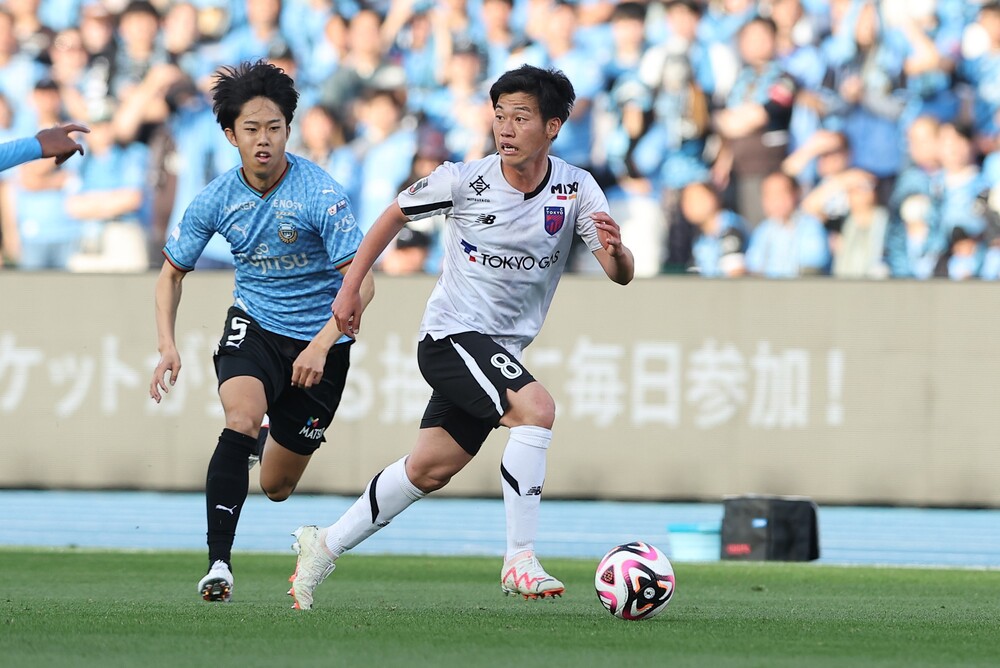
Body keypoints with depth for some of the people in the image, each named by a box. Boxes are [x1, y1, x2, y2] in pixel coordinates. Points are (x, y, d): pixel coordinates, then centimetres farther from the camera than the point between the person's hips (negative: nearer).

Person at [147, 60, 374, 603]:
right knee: (241, 419, -32)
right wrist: (167, 345, -10)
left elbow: (360, 280, -22)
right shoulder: (215, 200, -9)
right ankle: (218, 563, -30)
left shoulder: (321, 195, -21)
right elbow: (172, 273, 5)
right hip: (253, 327, 1)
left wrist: (321, 344, -36)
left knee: (276, 486, 8)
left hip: (318, 341, -1)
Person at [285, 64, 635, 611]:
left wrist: (616, 249, -34)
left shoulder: (576, 190, -7)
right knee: (537, 409, -27)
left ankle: (324, 547, 28)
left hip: (500, 351, 5)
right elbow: (394, 215, 5)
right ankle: (520, 559, -24)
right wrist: (351, 286, 4)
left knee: (429, 469, 13)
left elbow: (621, 275, -11)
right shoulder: (464, 180, -13)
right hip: (452, 335, -5)